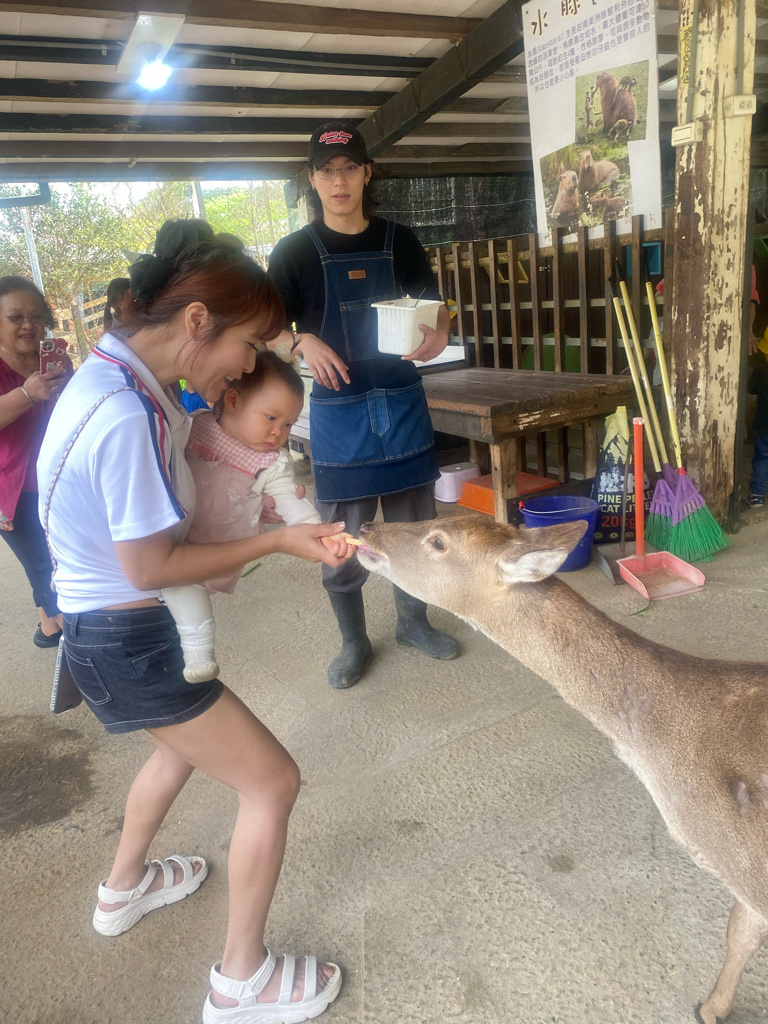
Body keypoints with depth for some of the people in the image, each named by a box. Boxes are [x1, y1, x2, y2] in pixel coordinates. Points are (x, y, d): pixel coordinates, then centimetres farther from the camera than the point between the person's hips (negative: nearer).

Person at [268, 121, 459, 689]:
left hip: (402, 401, 3)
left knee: (414, 520, 10)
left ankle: (414, 621, 31)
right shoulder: (295, 252, 1)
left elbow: (435, 305, 13)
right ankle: (354, 642, 22)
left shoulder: (399, 240, 7)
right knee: (343, 534, 2)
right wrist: (305, 342, -19)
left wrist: (438, 335, -10)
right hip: (338, 406, -2)